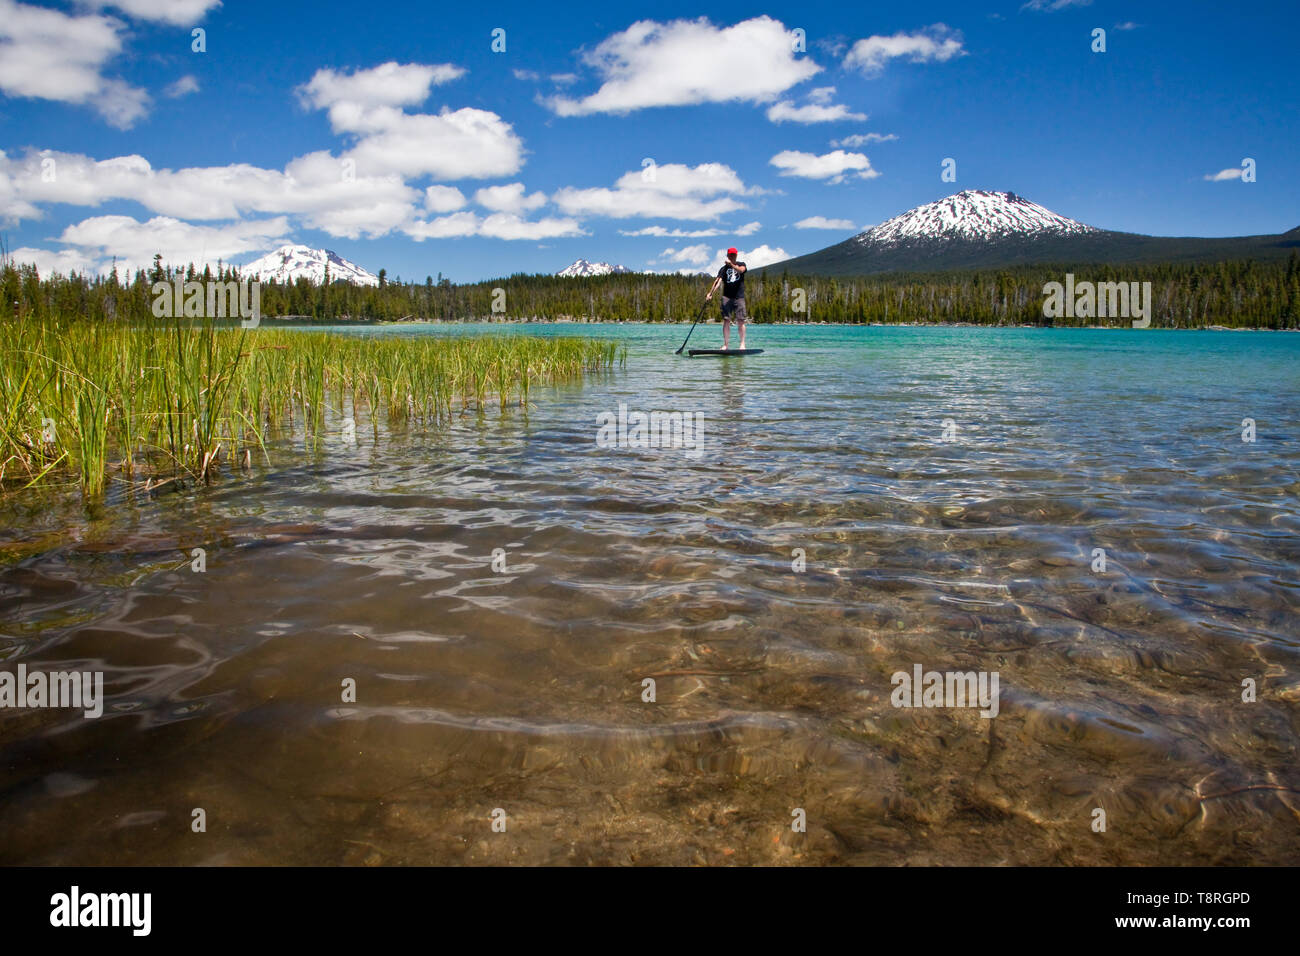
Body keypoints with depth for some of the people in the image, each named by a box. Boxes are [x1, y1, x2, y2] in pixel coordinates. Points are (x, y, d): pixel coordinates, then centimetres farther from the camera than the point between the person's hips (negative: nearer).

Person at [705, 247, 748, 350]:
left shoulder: (741, 264, 12)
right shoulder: (724, 269, 10)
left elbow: (741, 270, -14)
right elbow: (717, 281, -5)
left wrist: (731, 264, -27)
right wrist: (710, 293, -19)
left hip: (739, 297, -1)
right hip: (727, 297, 1)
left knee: (740, 321, -4)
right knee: (726, 320, -5)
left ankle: (742, 344, -1)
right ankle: (726, 344, -2)